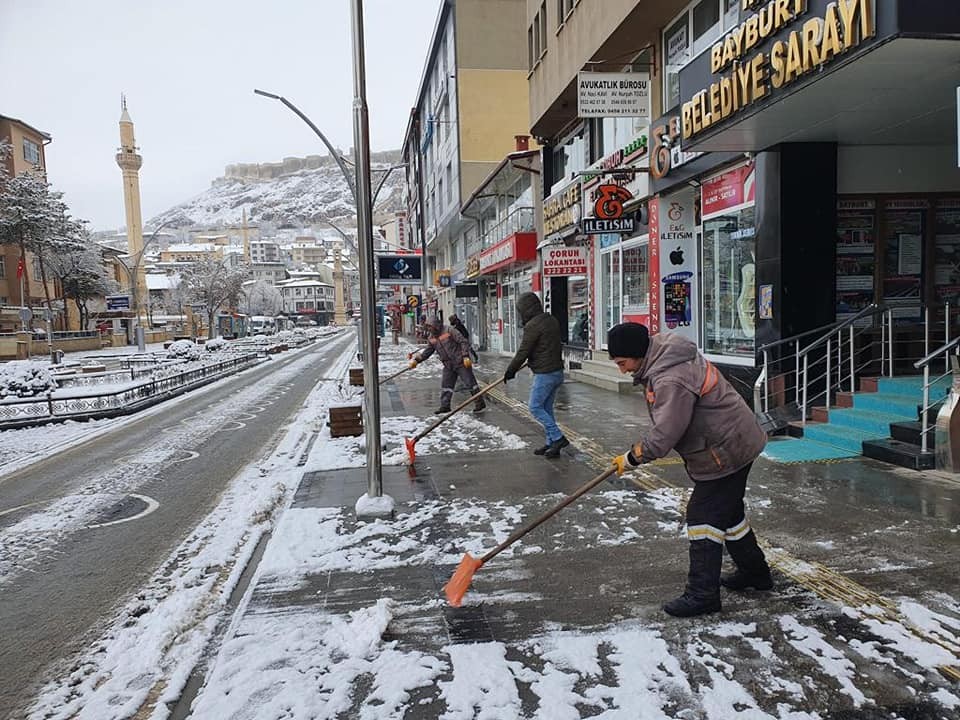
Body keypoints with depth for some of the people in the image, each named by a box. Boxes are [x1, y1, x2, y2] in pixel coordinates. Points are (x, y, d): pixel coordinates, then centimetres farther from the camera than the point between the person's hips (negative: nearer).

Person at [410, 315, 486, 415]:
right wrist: (416, 360, 4)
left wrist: (466, 356, -20)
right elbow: (427, 351, 15)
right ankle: (444, 407, 12)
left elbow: (463, 342, -13)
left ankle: (480, 404, 7)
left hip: (461, 363, -6)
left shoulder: (449, 331, -12)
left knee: (470, 382, -2)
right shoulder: (431, 338, 8)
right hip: (448, 366, 6)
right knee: (445, 386, 4)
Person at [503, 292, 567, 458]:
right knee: (547, 408, 15)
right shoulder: (552, 320, 12)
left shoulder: (533, 325, -16)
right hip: (557, 372, 9)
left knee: (535, 408, 0)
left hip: (544, 374, -9)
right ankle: (551, 444, 18)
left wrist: (510, 371, -2)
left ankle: (558, 438, -4)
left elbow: (523, 352, -14)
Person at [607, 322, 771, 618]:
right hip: (735, 443, 11)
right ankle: (755, 572, 40)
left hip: (724, 452, -11)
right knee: (728, 511, 22)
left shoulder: (671, 380, -30)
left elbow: (665, 435, -29)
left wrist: (630, 458, -14)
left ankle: (702, 594, 4)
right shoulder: (664, 352, 4)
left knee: (704, 514, -5)